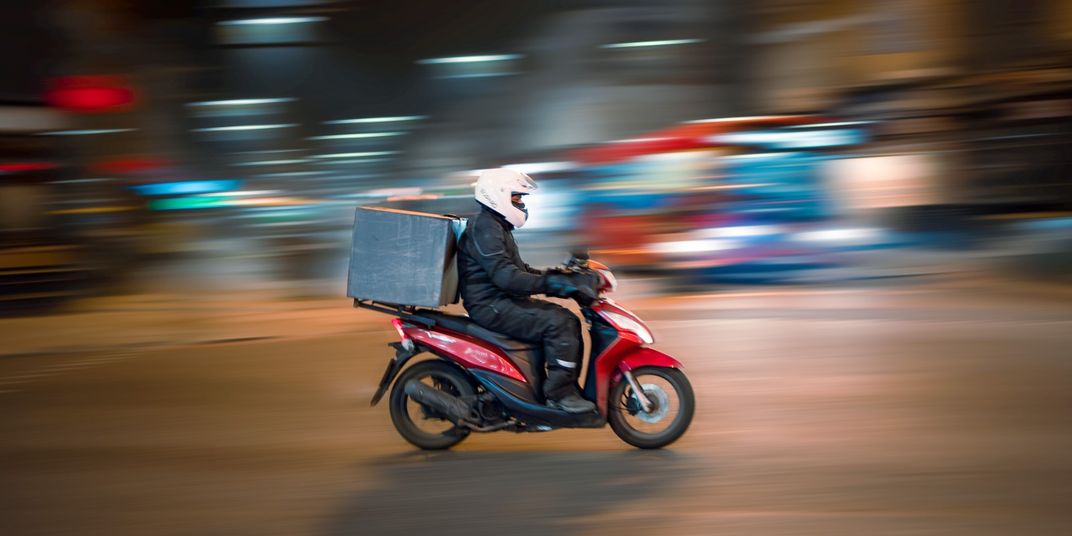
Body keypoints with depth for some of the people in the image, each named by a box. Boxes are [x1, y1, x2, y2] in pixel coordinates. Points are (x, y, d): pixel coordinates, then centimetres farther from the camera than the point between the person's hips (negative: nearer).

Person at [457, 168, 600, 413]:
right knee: (558, 323, -22)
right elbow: (504, 276, -27)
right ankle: (559, 393, -18)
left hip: (502, 301, 11)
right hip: (490, 305, -11)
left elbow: (518, 270, 26)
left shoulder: (498, 227, 20)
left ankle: (570, 387, 5)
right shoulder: (484, 228, -15)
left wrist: (556, 275, 14)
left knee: (569, 320, 4)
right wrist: (549, 283, -31)